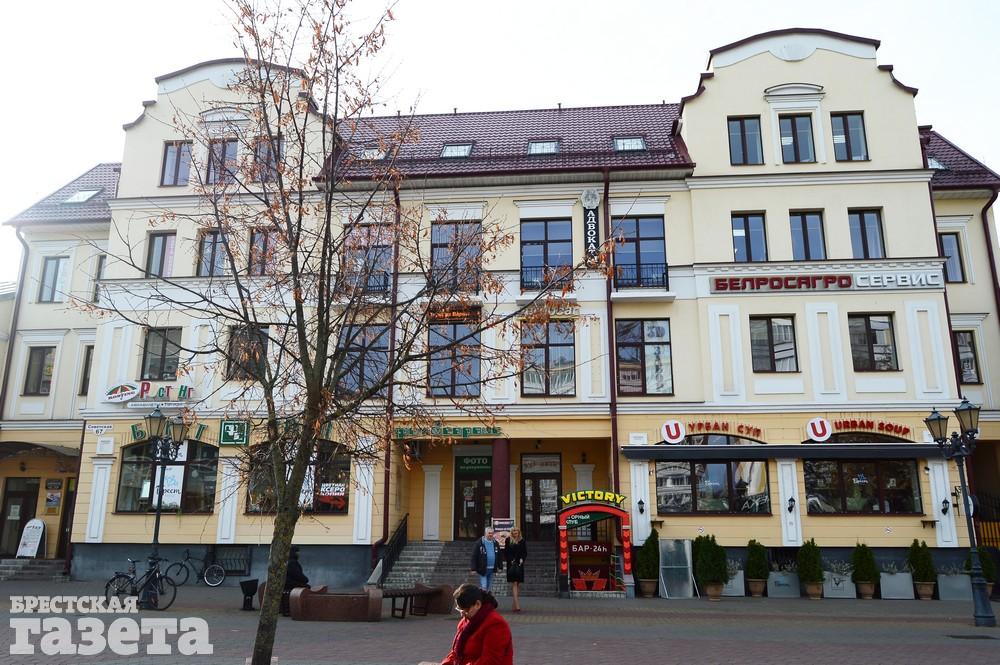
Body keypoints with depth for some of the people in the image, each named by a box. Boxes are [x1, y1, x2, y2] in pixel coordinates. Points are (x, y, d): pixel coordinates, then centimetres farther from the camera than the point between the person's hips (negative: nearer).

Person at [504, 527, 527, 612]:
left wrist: (522, 559, -6)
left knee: (518, 584, 6)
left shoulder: (522, 541, 7)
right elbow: (506, 552, 0)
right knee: (514, 583, -9)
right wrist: (510, 560, -12)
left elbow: (525, 552, 11)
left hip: (519, 564, 3)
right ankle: (517, 604, -14)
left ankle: (515, 604, 14)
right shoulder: (508, 540, 1)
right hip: (511, 564, -3)